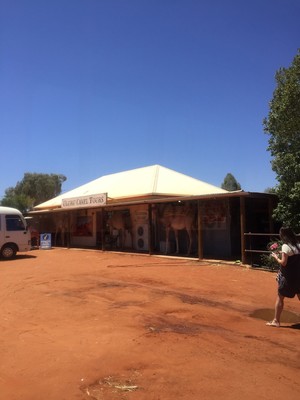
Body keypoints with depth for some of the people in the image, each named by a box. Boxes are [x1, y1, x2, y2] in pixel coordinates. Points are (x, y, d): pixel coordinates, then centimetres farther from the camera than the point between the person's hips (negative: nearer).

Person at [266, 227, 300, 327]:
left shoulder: (286, 246, -15)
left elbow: (283, 263, -16)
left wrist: (276, 257, 0)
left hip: (287, 277, -6)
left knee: (280, 297, 5)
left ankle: (276, 321, 10)